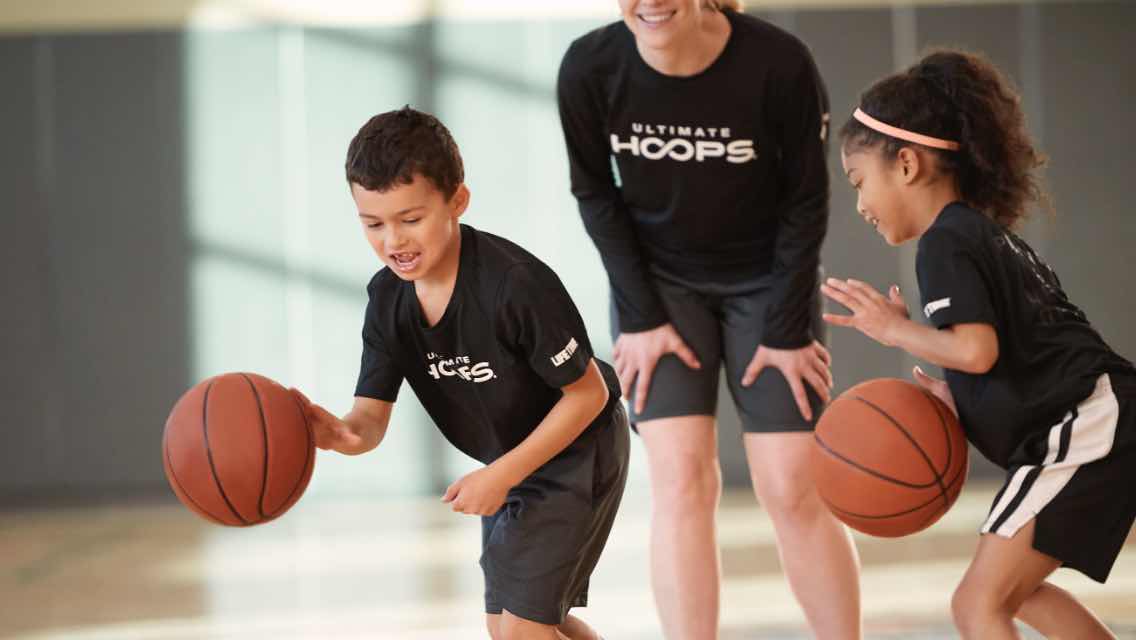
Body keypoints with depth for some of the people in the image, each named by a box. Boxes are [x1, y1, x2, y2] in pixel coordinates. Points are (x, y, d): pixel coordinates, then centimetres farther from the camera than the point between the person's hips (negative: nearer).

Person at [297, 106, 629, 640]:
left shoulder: (517, 284, -33)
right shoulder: (387, 298, -12)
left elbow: (588, 391, -24)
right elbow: (371, 418, -14)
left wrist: (501, 475, -25)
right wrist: (342, 433, -40)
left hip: (577, 454, -8)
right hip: (509, 464, 8)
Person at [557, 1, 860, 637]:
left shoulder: (779, 63, -26)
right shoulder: (590, 68, -20)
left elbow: (805, 202, -13)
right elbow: (596, 195, -4)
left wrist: (786, 330, -11)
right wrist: (640, 317, -7)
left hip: (767, 280, -1)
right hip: (659, 280, 1)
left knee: (792, 488, -4)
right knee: (681, 478, -11)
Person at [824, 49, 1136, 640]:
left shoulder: (945, 243, -7)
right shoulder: (989, 236, 24)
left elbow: (976, 349, -21)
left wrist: (894, 330, -7)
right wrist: (958, 403, 14)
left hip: (1084, 432, -10)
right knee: (1018, 588, 24)